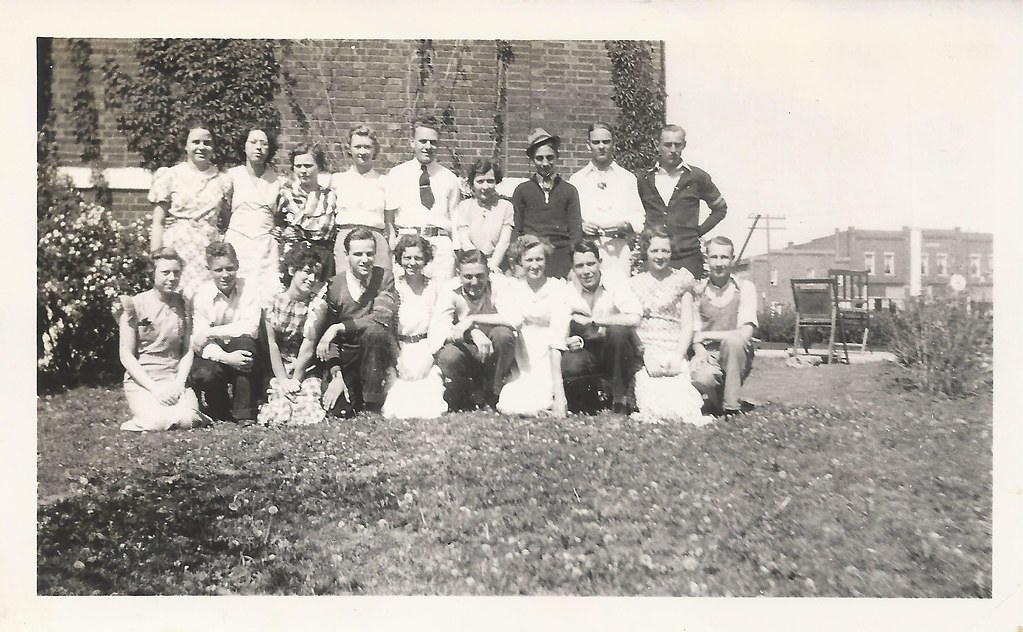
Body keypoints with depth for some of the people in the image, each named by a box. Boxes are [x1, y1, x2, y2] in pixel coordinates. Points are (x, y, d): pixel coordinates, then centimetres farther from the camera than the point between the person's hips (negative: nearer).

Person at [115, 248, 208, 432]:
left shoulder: (183, 305, 8)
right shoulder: (135, 305, -2)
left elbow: (188, 350, 7)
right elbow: (126, 355, -4)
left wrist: (180, 382, -10)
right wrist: (153, 387, -13)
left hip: (175, 378, 2)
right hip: (142, 380, -2)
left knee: (186, 420, -26)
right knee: (158, 422, -28)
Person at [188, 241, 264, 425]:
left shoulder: (248, 289, -7)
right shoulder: (202, 294, -9)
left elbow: (250, 327, -21)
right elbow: (198, 342, -15)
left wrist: (211, 332, -25)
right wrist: (226, 358, -33)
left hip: (242, 352, 0)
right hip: (214, 354, 0)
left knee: (244, 341, -34)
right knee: (203, 375, -33)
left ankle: (246, 414, -24)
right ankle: (222, 412, 4)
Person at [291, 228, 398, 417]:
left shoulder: (384, 277, -6)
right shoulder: (333, 286, -3)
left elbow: (382, 317, -22)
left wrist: (338, 328, -24)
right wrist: (336, 375, -18)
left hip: (378, 353, 0)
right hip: (343, 356, 1)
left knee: (373, 330, -33)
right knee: (337, 410, -21)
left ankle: (373, 405, -19)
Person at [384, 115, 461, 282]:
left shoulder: (449, 179, 15)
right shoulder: (397, 174, 12)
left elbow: (455, 222, 15)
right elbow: (389, 218, 10)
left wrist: (456, 250, 3)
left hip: (441, 245, 1)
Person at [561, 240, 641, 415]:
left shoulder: (616, 284, -12)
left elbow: (634, 318, -30)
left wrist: (591, 320, -23)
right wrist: (570, 341, -24)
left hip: (617, 350, -1)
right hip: (587, 350, 1)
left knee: (618, 330, -34)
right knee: (568, 365, -31)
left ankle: (620, 399, -16)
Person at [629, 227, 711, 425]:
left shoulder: (681, 280, 10)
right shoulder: (636, 283, 12)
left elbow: (687, 325, 5)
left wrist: (678, 356, -9)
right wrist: (646, 356, -9)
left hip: (674, 355, 0)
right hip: (645, 353, 0)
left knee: (680, 407, -23)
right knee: (654, 407, -24)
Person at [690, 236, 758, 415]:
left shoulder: (745, 288, -2)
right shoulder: (698, 291, 3)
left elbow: (746, 333, -13)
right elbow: (694, 335, 2)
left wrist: (707, 335, -11)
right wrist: (700, 351, -19)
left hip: (735, 360, 0)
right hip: (707, 356, 0)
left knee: (733, 340, -33)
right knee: (700, 378, -33)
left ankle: (731, 405, -18)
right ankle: (717, 400, 4)